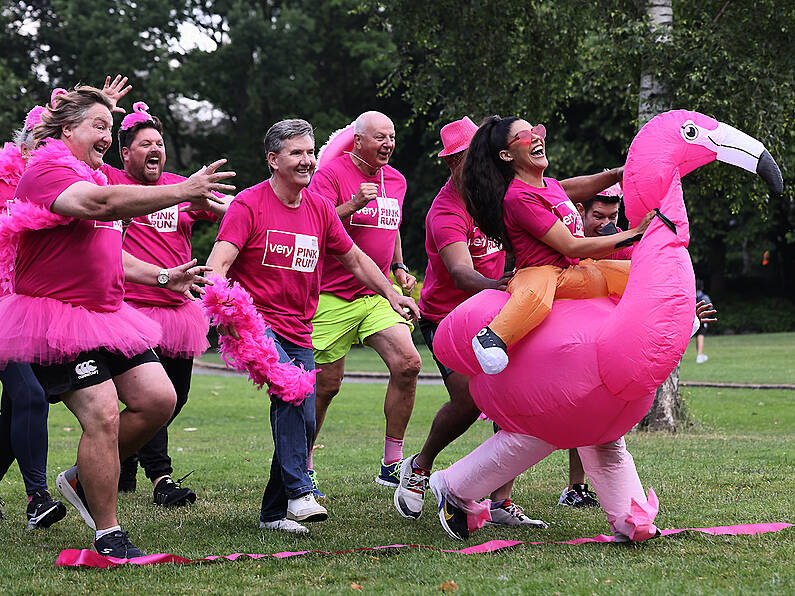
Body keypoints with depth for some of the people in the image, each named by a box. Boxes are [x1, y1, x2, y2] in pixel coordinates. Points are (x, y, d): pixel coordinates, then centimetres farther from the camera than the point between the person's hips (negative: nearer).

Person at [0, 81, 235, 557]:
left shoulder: (92, 175, 20)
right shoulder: (46, 170, -13)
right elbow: (100, 204, -34)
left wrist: (162, 277, 20)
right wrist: (182, 192, -39)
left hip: (106, 314, 9)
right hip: (58, 318, -9)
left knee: (159, 400, 1)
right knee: (102, 416, -16)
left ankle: (83, 480, 19)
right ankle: (108, 536, -4)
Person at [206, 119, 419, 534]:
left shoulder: (320, 209, 11)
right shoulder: (248, 205, -7)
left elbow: (354, 258, 23)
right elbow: (219, 263, -17)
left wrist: (390, 293, 12)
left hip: (298, 334, 6)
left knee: (304, 423, 1)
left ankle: (273, 512, 15)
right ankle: (299, 492, -29)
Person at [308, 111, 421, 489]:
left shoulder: (396, 180, 13)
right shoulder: (331, 173, -8)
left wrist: (400, 267, 14)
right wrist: (354, 204, -28)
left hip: (378, 294, 6)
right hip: (333, 297, -5)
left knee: (408, 364, -12)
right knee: (326, 384, -1)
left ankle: (392, 464, -2)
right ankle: (303, 467, 19)